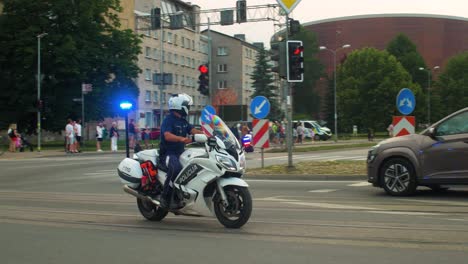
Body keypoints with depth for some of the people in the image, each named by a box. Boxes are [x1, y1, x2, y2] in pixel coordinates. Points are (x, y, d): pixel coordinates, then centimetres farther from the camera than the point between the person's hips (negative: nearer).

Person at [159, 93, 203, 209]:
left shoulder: (183, 121, 17)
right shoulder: (168, 120, -10)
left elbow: (193, 130, 3)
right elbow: (167, 136, -26)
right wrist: (181, 138, -43)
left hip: (180, 152, 9)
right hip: (168, 153, -9)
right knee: (176, 168, -36)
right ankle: (165, 197, -26)